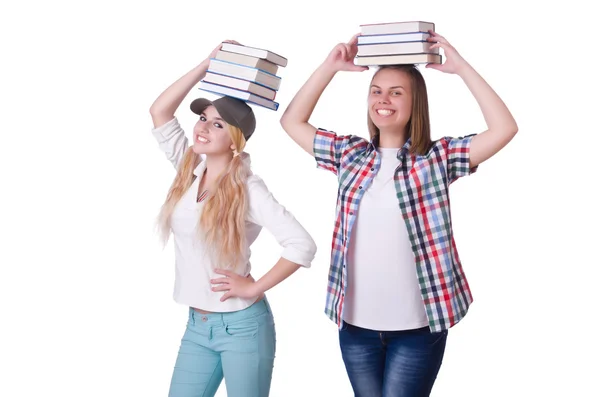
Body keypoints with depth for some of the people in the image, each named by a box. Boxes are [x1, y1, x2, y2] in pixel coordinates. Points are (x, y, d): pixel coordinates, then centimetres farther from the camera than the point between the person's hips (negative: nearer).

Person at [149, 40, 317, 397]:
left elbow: (302, 245, -21)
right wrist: (207, 65, -7)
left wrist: (255, 288, -16)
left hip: (242, 325, -6)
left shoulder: (248, 187, -15)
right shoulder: (190, 170, 3)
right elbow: (159, 112, -3)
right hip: (197, 325, 6)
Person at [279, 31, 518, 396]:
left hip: (416, 326, -3)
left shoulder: (437, 158, -5)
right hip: (356, 322, 4)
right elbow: (292, 121, 9)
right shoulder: (350, 154, 5)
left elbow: (505, 128, -14)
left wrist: (461, 67, -13)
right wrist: (331, 66, 3)